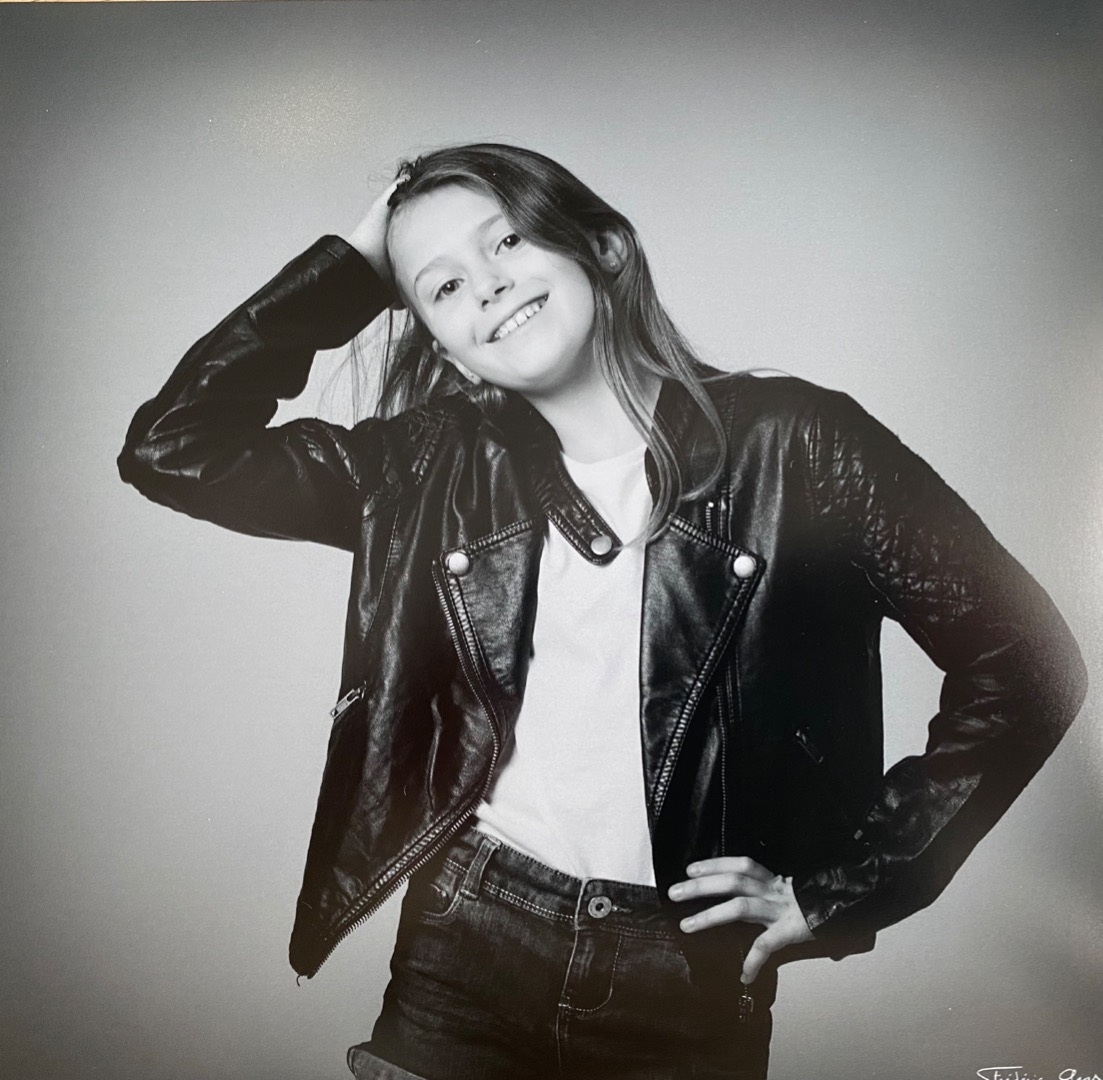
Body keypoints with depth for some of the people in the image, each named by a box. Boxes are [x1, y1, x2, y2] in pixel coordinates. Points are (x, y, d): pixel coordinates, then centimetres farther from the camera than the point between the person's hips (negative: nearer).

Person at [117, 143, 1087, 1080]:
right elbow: (174, 449, -3)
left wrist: (840, 889, -5)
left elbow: (1027, 662, -6)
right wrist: (347, 273, -3)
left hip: (693, 980, -1)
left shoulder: (789, 445, -10)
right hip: (462, 954, 2)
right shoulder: (433, 469, -1)